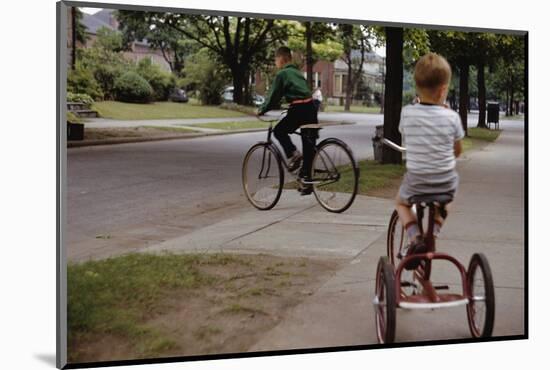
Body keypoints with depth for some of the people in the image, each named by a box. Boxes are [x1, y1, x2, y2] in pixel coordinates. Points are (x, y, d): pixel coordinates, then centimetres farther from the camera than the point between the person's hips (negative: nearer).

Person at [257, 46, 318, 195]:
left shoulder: (282, 74, -1)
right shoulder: (297, 72, 24)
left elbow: (274, 95, -1)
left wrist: (262, 109, 11)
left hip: (298, 109, -8)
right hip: (311, 107, 8)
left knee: (279, 131, 13)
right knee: (308, 146, 9)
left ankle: (293, 154, -9)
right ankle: (307, 181, 11)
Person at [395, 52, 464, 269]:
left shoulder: (407, 113, -11)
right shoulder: (451, 117, -12)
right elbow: (458, 151, 4)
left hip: (416, 182, -1)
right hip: (446, 183, 1)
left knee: (401, 202, 30)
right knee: (441, 199, 37)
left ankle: (415, 238, 4)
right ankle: (433, 233, 15)